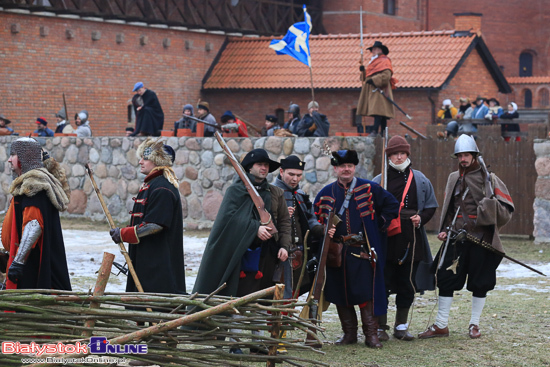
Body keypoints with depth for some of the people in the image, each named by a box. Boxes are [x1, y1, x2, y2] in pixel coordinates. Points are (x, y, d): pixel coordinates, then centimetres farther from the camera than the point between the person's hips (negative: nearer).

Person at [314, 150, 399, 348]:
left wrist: (379, 225, 2)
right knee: (340, 294, 5)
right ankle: (349, 333, 15)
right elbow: (317, 220, 17)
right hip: (336, 252, 3)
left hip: (363, 250, -3)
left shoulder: (369, 189, 2)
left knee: (366, 293, -6)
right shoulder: (326, 193, 9)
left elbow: (392, 205, 6)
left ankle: (371, 334, 0)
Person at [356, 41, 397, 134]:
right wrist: (363, 71, 6)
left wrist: (374, 80, -22)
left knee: (378, 111, -18)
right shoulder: (373, 62, 26)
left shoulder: (384, 61, -2)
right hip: (371, 90, 9)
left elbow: (386, 75, -17)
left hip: (380, 89, -9)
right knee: (381, 113, 5)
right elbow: (367, 77, 26)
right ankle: (383, 133, 3)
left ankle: (375, 131, -28)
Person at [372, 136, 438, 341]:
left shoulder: (420, 180, 8)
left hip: (411, 241, 2)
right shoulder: (378, 181, 3)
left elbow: (431, 206, 13)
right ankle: (380, 327, 8)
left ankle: (401, 326, 21)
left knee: (407, 285, 8)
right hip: (385, 240, -2)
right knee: (382, 285, -2)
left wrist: (421, 218, -5)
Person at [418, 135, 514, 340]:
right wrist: (444, 230, 9)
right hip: (456, 239, 3)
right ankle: (441, 325, 8)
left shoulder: (488, 179, -1)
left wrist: (491, 206, -24)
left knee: (480, 283, 4)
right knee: (445, 279, 0)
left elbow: (507, 209, -5)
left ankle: (474, 325, 18)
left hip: (481, 239, -3)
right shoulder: (453, 179, 12)